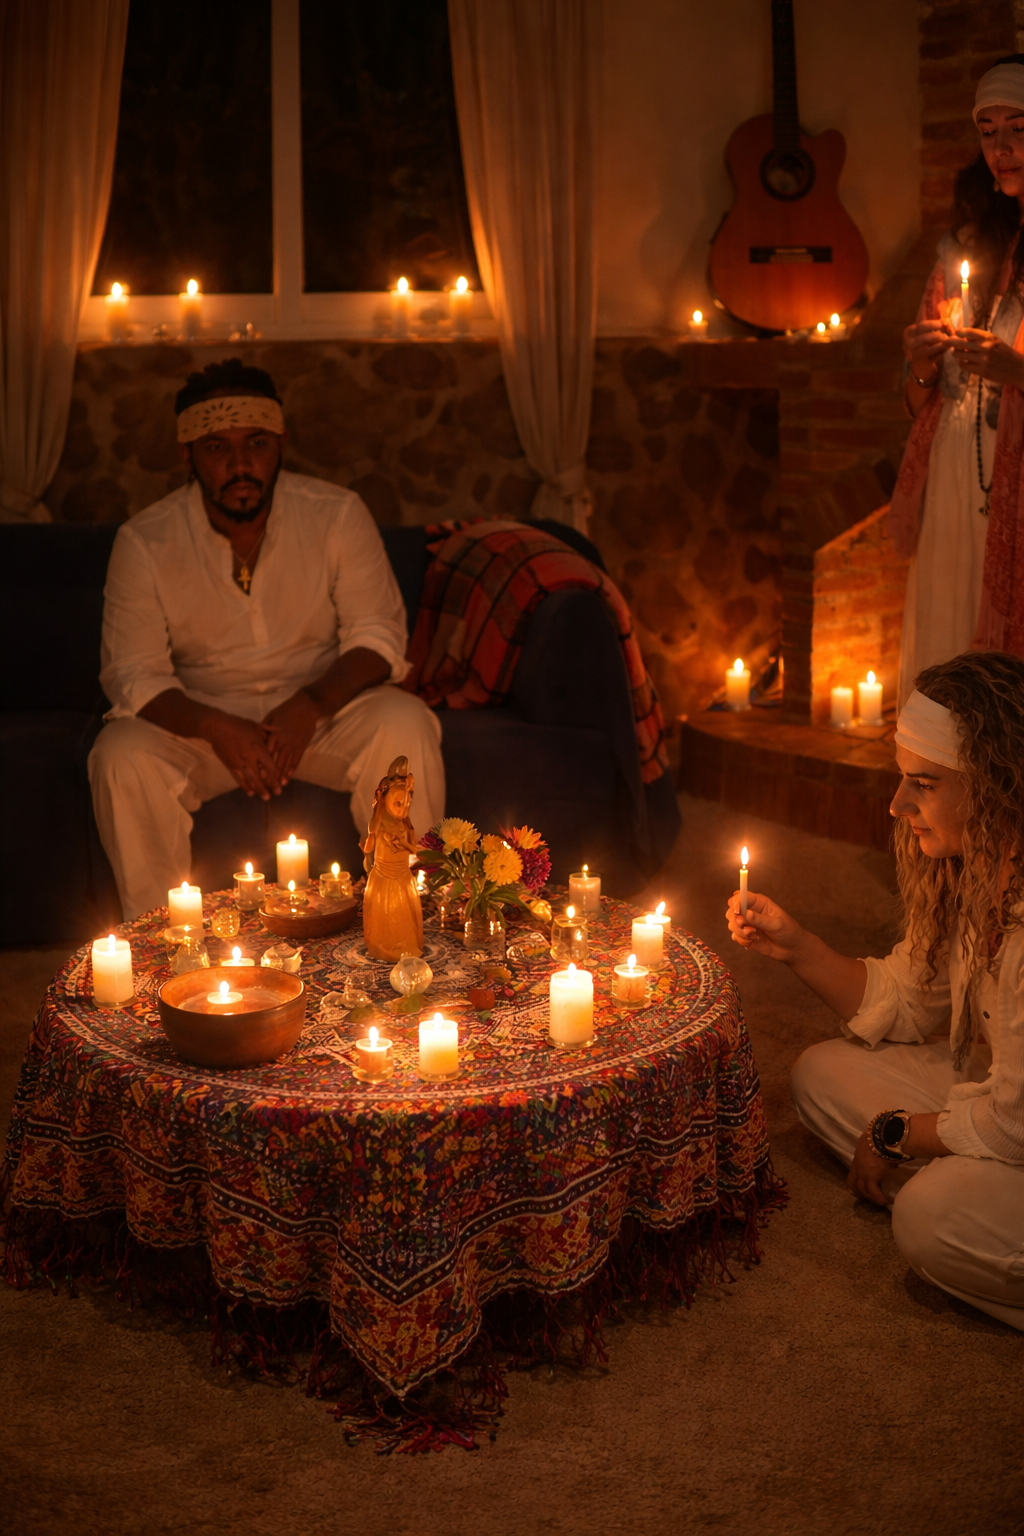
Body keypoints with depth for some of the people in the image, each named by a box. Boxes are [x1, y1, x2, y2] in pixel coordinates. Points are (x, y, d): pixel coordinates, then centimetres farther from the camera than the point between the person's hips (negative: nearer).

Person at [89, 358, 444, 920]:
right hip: (201, 718, 0)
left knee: (405, 726, -29)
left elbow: (378, 637, -8)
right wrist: (216, 728, -31)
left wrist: (310, 706, -28)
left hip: (322, 708, 0)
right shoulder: (143, 542, -9)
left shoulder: (338, 515, -7)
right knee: (122, 755, -29)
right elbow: (133, 675, -11)